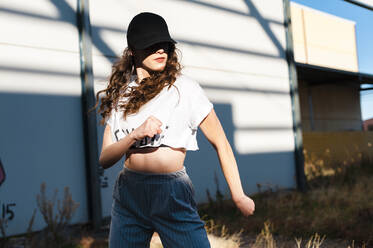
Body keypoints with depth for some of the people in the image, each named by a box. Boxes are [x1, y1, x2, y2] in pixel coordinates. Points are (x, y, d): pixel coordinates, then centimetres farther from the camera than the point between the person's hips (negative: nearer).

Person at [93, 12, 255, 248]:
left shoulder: (184, 87, -2)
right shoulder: (120, 95, 8)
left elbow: (220, 143, 1)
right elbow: (105, 159, 3)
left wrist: (238, 196, 0)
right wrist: (135, 135, -16)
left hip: (173, 194, -3)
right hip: (128, 193, 4)